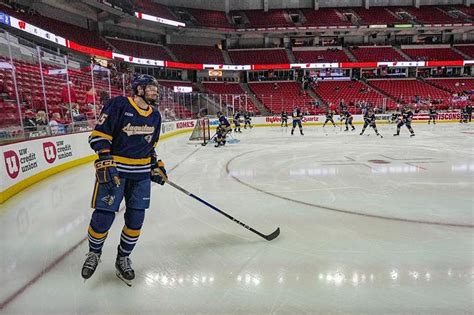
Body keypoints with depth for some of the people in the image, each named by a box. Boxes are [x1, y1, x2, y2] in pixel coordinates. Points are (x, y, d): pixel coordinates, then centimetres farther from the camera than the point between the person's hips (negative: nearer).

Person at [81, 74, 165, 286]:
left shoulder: (155, 115, 9)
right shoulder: (118, 105, -11)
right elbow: (99, 134, -11)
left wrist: (156, 166, 12)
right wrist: (105, 162, -20)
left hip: (141, 172, 6)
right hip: (114, 169, -5)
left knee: (136, 219, 5)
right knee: (103, 216, -2)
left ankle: (123, 258, 27)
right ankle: (94, 253, 29)